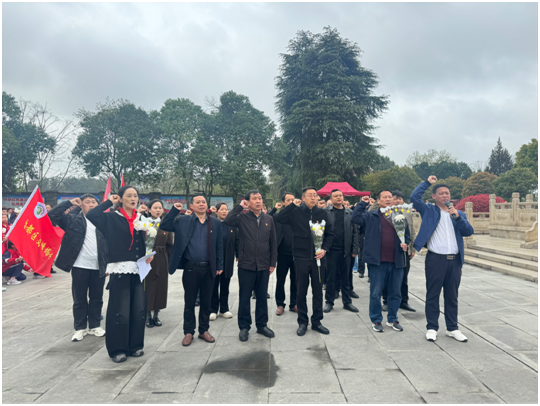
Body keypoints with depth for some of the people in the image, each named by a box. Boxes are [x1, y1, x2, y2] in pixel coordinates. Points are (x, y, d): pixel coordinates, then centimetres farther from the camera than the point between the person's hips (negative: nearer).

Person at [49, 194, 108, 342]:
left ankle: (95, 326, 24)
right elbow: (53, 214, -8)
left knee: (96, 299, 10)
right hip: (80, 267, -1)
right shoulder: (73, 221, 4)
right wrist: (70, 202, -6)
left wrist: (108, 265, 3)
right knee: (79, 299, 8)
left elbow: (109, 245, 7)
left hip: (98, 268, 1)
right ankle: (80, 328, 21)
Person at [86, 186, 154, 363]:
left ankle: (135, 345, 23)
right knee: (120, 310, 0)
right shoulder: (111, 218, 1)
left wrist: (150, 254, -4)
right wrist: (109, 202, -6)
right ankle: (117, 349, 15)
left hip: (138, 269, 4)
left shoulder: (141, 219, 12)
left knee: (138, 309, 8)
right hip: (120, 269, -4)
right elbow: (91, 215, -17)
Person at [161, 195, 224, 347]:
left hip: (208, 268, 1)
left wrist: (219, 265, 4)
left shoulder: (215, 223, 4)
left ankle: (204, 330, 27)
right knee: (189, 302, 9)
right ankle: (188, 332, 23)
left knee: (206, 302, 12)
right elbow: (164, 226, -2)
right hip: (190, 268, -1)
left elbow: (219, 246, 6)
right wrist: (174, 210, -7)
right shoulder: (183, 221, 2)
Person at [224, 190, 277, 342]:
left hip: (264, 266, 3)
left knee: (262, 296, 13)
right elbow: (228, 221, -25)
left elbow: (273, 242, 9)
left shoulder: (268, 219, 6)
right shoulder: (242, 218, -3)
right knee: (244, 297, 7)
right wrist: (240, 207, -17)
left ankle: (262, 325, 28)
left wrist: (273, 263, 5)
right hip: (246, 265, -2)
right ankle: (244, 327, 21)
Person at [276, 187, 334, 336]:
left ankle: (316, 321, 26)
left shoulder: (322, 213, 3)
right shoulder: (296, 212, -4)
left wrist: (325, 249, -5)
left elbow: (329, 234, 9)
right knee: (301, 292, 8)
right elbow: (279, 218, -17)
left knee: (318, 291, 11)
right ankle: (302, 322, 23)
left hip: (318, 258, 2)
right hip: (301, 258, -2)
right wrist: (293, 204, -14)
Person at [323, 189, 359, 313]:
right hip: (331, 249, -2)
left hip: (346, 250, 2)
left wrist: (354, 250, 1)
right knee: (330, 277, 6)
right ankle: (329, 302, 18)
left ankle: (347, 302, 21)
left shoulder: (350, 213, 8)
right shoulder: (326, 212, 2)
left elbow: (355, 232, 7)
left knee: (346, 277, 10)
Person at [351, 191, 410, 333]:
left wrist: (405, 244, -3)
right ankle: (376, 320, 20)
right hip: (377, 262, -3)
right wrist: (362, 203, -7)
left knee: (395, 293, 14)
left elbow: (407, 235, 16)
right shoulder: (371, 216, 3)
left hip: (396, 262, 3)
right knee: (375, 293, 4)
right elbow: (355, 218, -10)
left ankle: (393, 319, 30)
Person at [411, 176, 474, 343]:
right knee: (432, 295, 3)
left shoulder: (459, 214, 15)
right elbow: (414, 198, -11)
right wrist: (427, 182, -3)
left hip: (455, 260, 4)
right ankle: (432, 328, 14)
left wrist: (457, 217, -11)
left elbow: (469, 232, 2)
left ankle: (452, 328, 24)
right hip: (435, 259, -3)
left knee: (452, 296, 12)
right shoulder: (428, 210, 4)